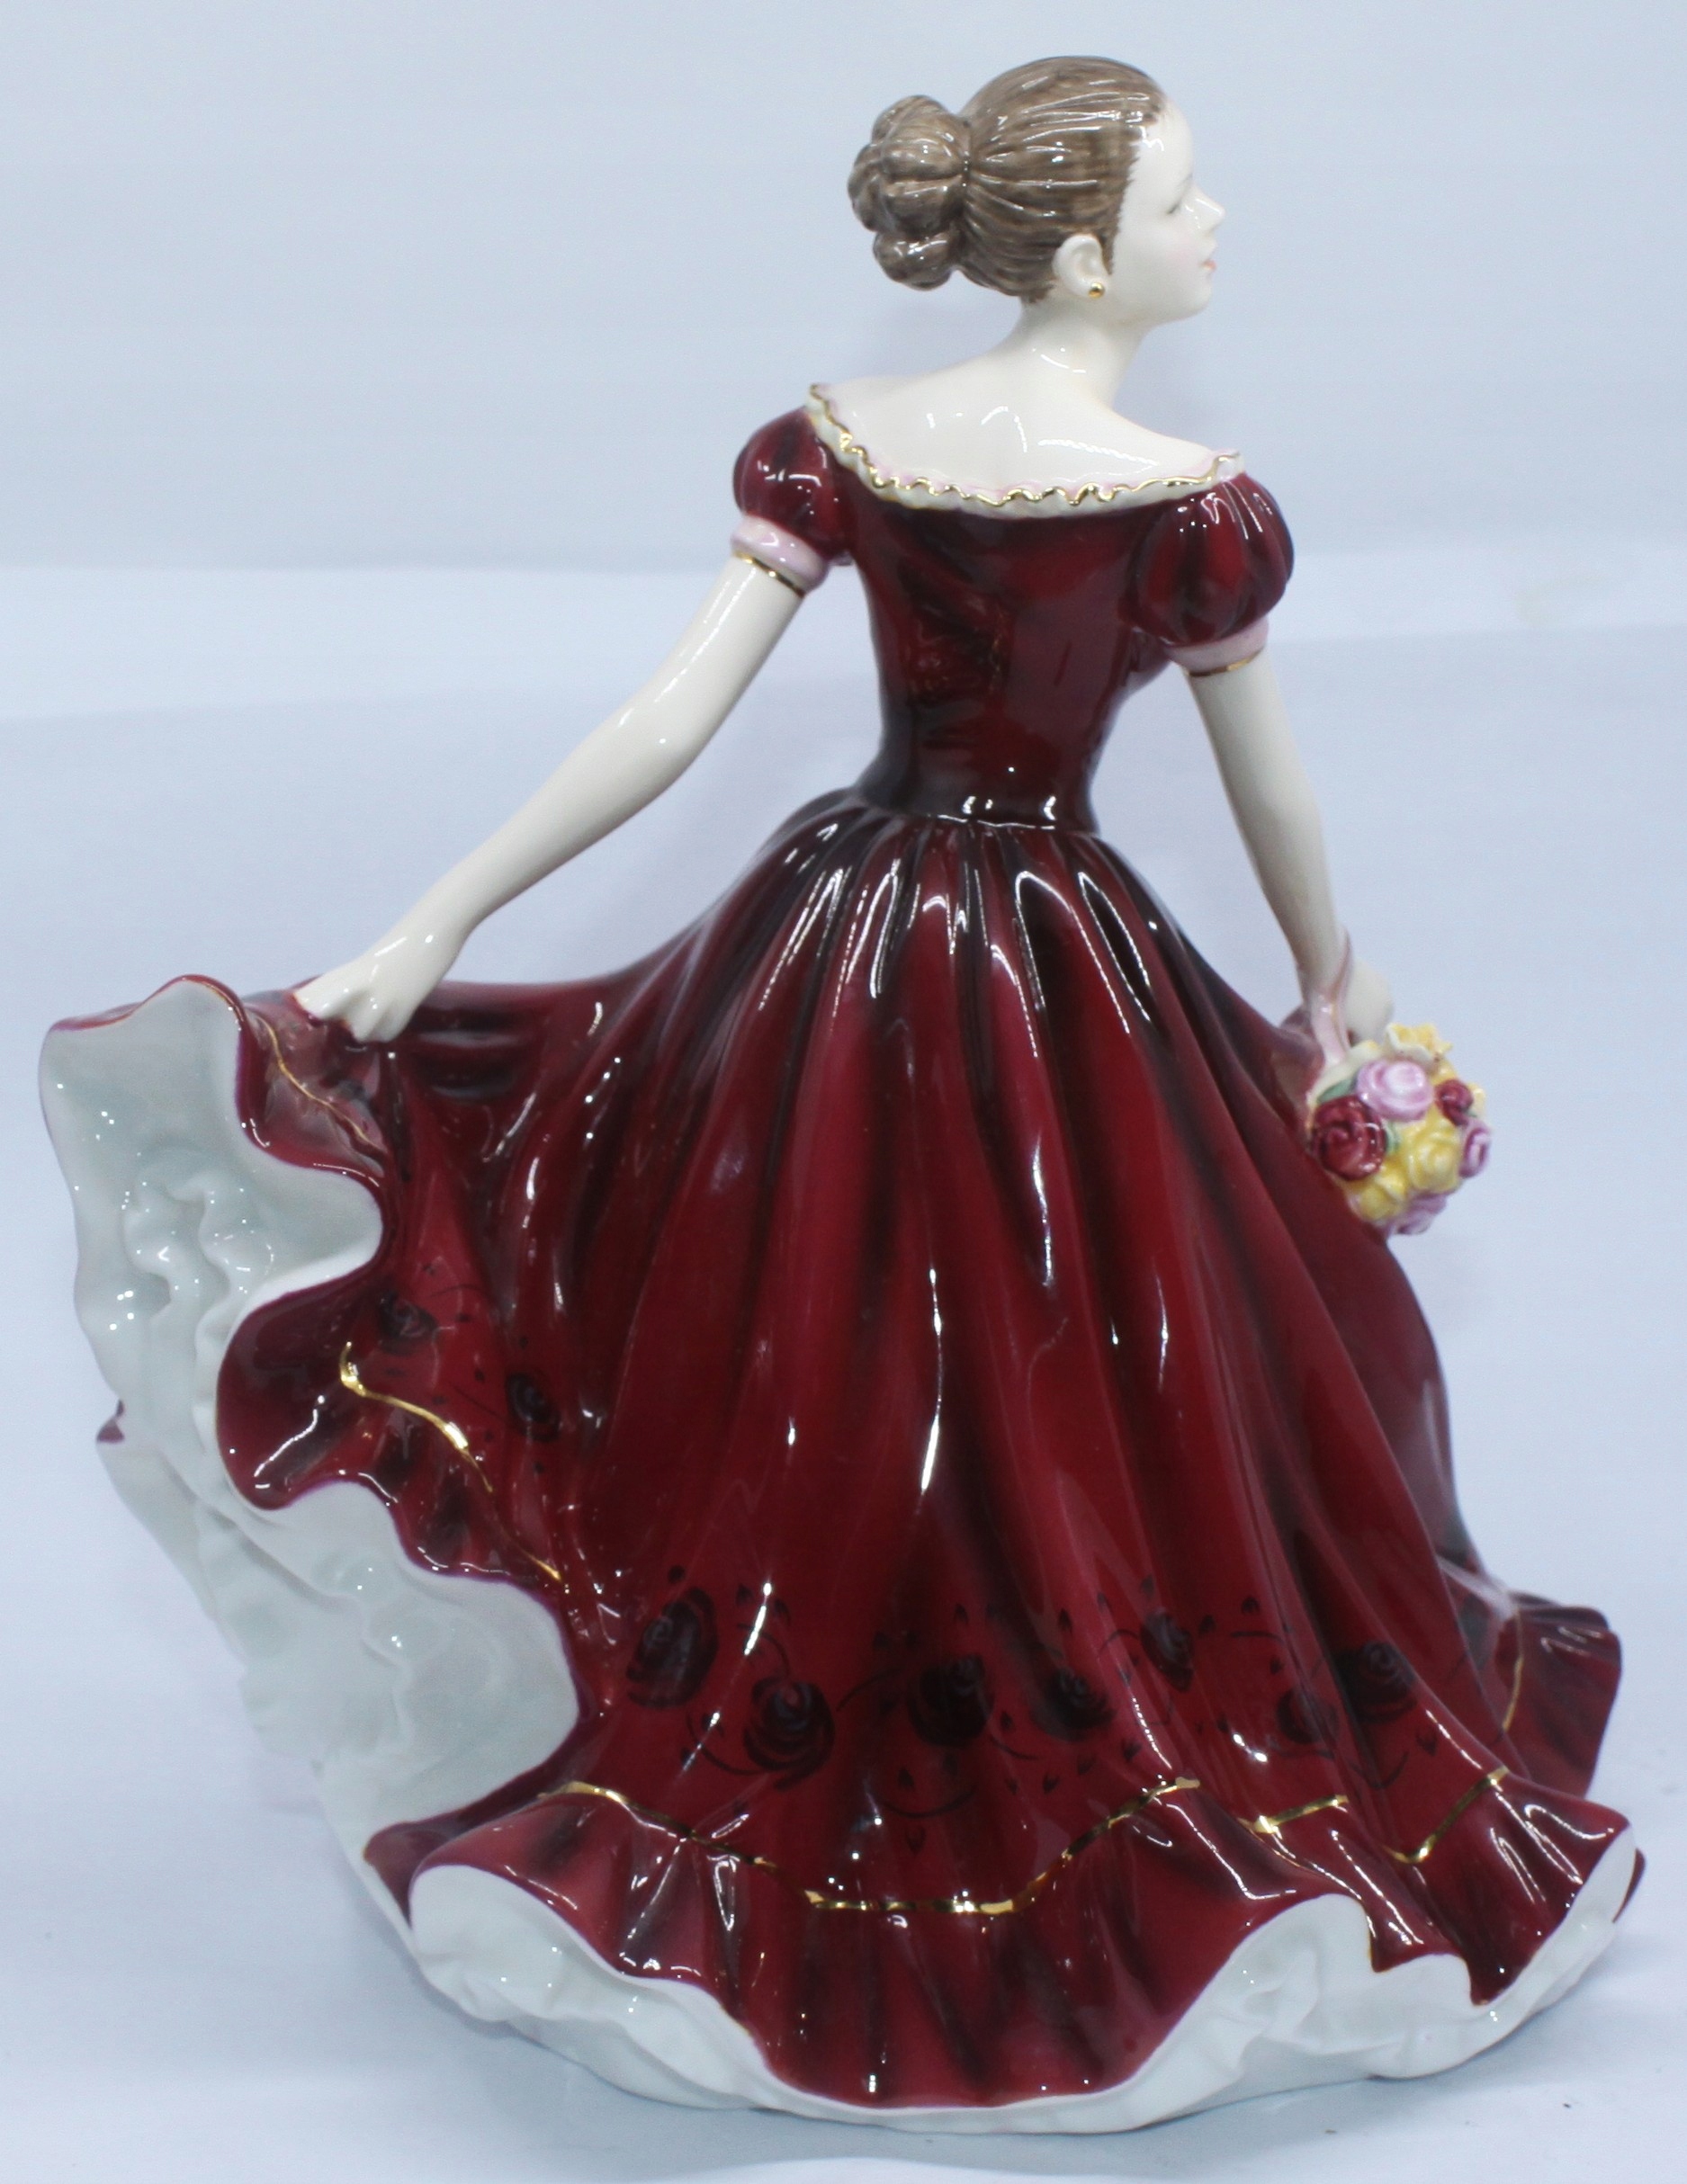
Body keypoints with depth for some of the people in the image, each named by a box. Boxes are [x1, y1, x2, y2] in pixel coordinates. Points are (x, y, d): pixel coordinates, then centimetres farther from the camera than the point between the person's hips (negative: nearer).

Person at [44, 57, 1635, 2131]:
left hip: (839, 944, 4)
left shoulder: (833, 441, -5)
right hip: (1065, 991, -4)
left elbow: (667, 719, -11)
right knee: (1080, 1409, 12)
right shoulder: (1198, 503, -14)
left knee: (803, 1386, 19)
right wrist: (1335, 982, 17)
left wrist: (429, 929, -7)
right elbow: (1269, 790, -2)